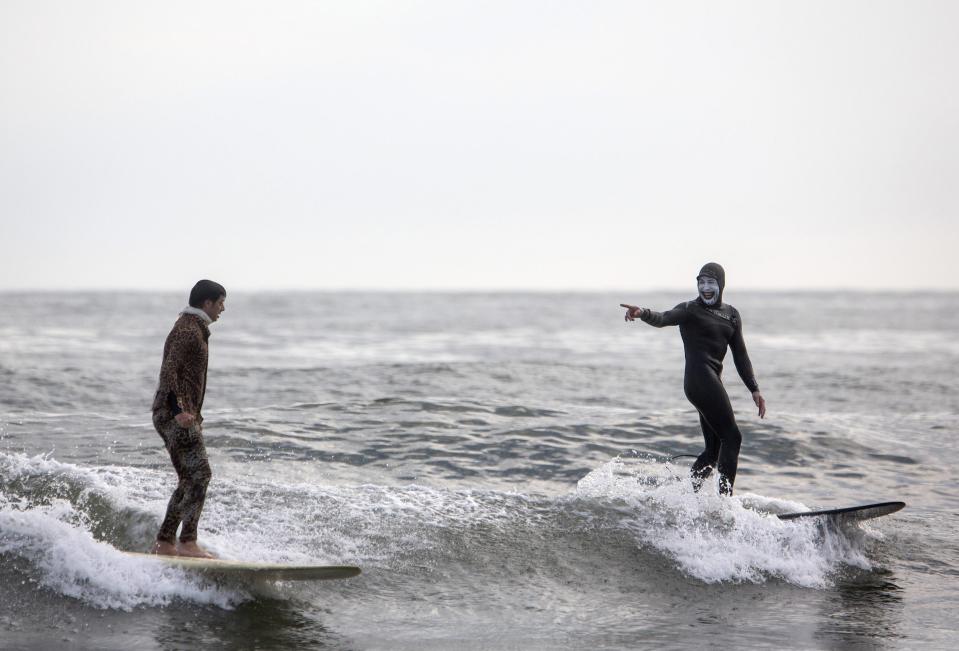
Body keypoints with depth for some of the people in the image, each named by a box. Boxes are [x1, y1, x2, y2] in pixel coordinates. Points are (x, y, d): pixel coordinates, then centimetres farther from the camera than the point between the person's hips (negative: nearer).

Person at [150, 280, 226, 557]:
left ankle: (164, 542, 14)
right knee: (200, 473, -16)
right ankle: (188, 541, -20)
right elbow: (168, 371, -22)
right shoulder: (188, 331, -11)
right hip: (174, 413, -11)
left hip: (179, 413, 11)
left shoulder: (194, 328, 22)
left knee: (189, 480, 11)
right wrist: (179, 410, -33)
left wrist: (195, 414, 32)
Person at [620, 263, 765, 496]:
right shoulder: (690, 309, -1)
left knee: (714, 448, 10)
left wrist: (754, 389, 13)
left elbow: (740, 355, 20)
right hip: (699, 378, -8)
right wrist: (644, 313, -43)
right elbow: (663, 319, -20)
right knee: (731, 437, -12)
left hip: (713, 380, 8)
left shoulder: (731, 314, 19)